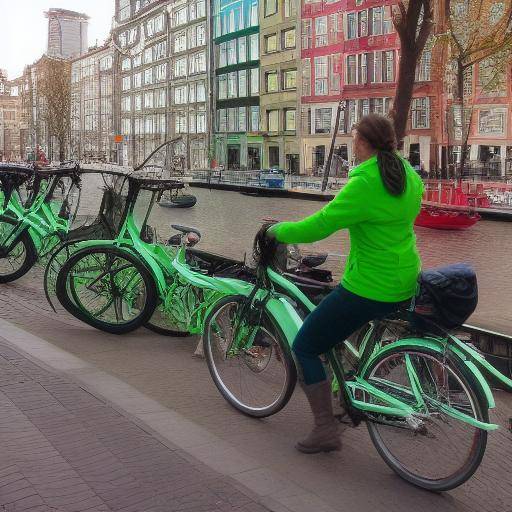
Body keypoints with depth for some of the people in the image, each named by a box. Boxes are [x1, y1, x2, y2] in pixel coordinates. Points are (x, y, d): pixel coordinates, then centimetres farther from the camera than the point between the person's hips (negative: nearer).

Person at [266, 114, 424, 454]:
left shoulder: (364, 184, -22)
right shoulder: (411, 177, 4)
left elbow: (317, 227, -21)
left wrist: (280, 230, -4)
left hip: (369, 289, -9)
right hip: (406, 282, 9)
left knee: (305, 348, 5)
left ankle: (326, 431, 8)